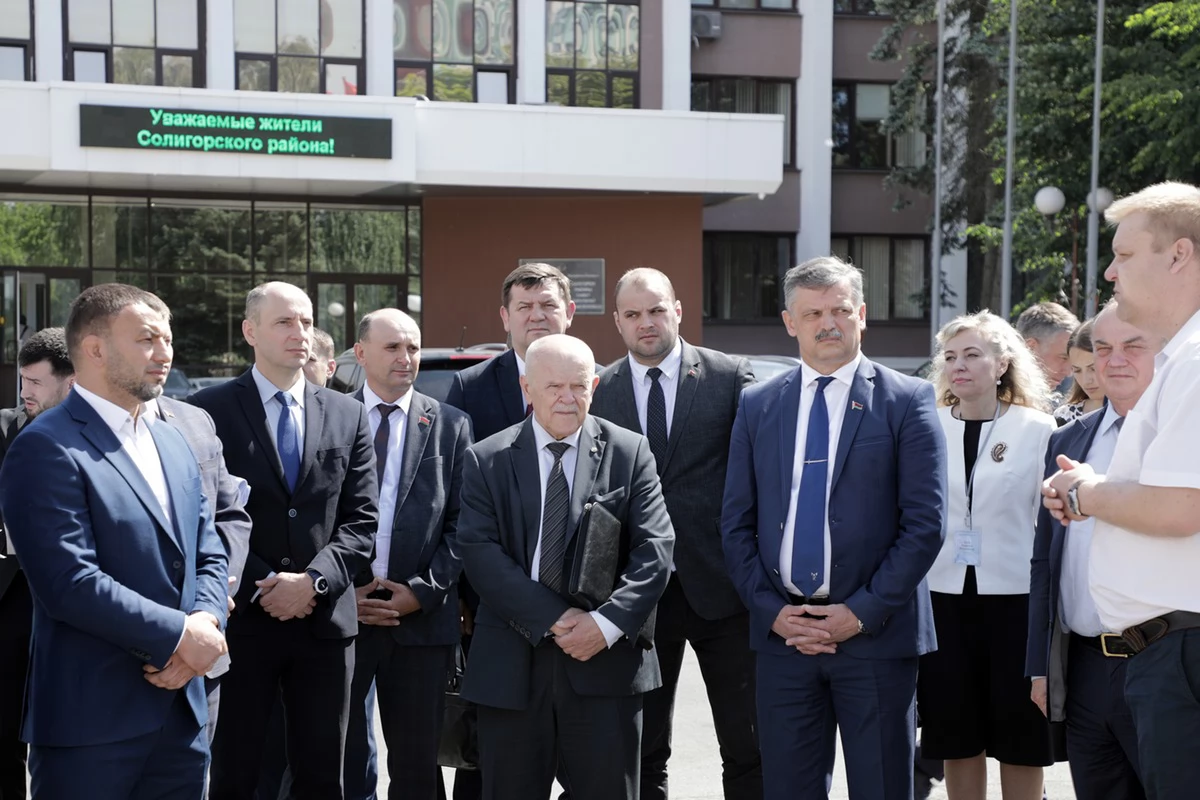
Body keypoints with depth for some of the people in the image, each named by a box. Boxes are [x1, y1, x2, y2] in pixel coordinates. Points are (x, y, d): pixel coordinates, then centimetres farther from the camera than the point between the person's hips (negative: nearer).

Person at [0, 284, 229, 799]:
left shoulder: (172, 443, 15)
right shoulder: (46, 449, -12)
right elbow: (70, 583, -20)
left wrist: (205, 624, -6)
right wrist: (178, 634, -15)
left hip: (182, 713, 7)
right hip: (92, 720, -7)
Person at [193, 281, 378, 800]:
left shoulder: (348, 415, 9)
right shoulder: (210, 411, -1)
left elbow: (360, 520, 5)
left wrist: (314, 580, -10)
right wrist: (261, 585, -12)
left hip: (324, 619, 3)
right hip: (242, 619, -3)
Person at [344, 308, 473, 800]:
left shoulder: (451, 426, 7)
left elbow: (461, 522, 2)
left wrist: (424, 591, -8)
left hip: (423, 616, 0)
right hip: (342, 612, 0)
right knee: (345, 759, 7)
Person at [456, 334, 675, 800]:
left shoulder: (630, 453, 4)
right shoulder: (487, 461, 4)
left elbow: (655, 548, -3)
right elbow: (479, 552, -6)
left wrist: (607, 623, -16)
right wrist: (554, 619, -15)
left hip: (607, 662, 0)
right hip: (511, 668, 1)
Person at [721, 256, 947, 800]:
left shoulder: (907, 401, -1)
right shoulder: (756, 405, 8)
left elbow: (926, 523, -6)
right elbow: (736, 523, 8)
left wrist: (862, 612, -11)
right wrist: (772, 610, -4)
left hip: (876, 631, -3)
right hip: (781, 632, 3)